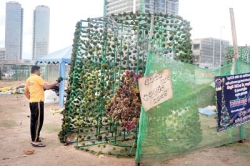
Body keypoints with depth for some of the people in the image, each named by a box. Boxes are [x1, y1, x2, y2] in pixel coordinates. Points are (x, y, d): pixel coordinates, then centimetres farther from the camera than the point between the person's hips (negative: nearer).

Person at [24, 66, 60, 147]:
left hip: (32, 102, 9)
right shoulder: (38, 78, -11)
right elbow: (47, 87, -18)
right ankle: (36, 141, -3)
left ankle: (33, 139, 21)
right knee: (38, 121, -5)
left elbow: (26, 92, 18)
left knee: (33, 121, 13)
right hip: (38, 102, -9)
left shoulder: (28, 79, 13)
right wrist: (55, 83, -6)